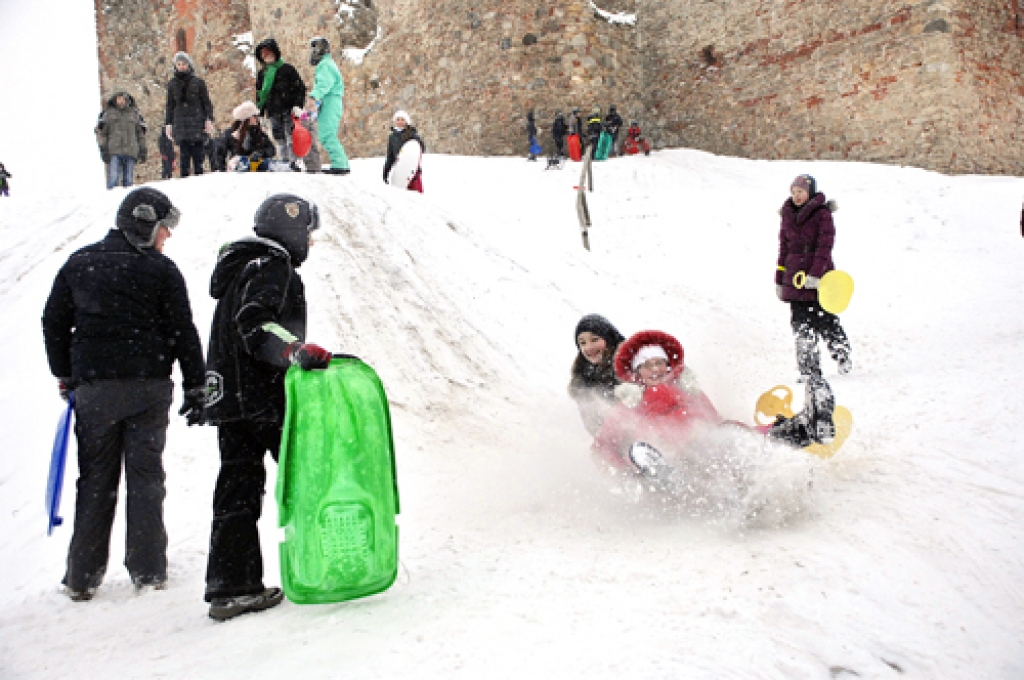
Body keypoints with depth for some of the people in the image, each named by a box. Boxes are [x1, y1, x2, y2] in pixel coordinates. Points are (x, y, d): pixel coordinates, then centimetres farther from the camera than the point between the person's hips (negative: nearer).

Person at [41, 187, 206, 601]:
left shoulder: (78, 264, 8)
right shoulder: (161, 269, -4)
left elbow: (54, 323, 12)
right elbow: (183, 333, -5)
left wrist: (64, 377, 21)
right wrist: (196, 389, 0)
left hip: (93, 387, 3)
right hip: (148, 386, -3)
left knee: (95, 478, 10)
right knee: (145, 475, 6)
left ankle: (82, 576, 13)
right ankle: (147, 569, 9)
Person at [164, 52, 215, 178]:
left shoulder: (198, 82, 5)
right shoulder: (172, 84, 12)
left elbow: (207, 103, 5)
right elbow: (169, 106, 16)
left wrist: (209, 120, -6)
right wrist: (168, 124, 8)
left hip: (196, 121, -2)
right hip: (181, 123, 2)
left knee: (197, 155, -6)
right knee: (184, 155, -4)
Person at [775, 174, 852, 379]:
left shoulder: (822, 213, -3)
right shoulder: (788, 215, 13)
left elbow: (824, 246, -11)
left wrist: (816, 273, -22)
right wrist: (779, 279, 15)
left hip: (819, 278, -5)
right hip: (795, 277, 5)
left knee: (825, 321, -1)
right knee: (801, 325, 1)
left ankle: (843, 356, 24)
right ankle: (809, 370, 6)